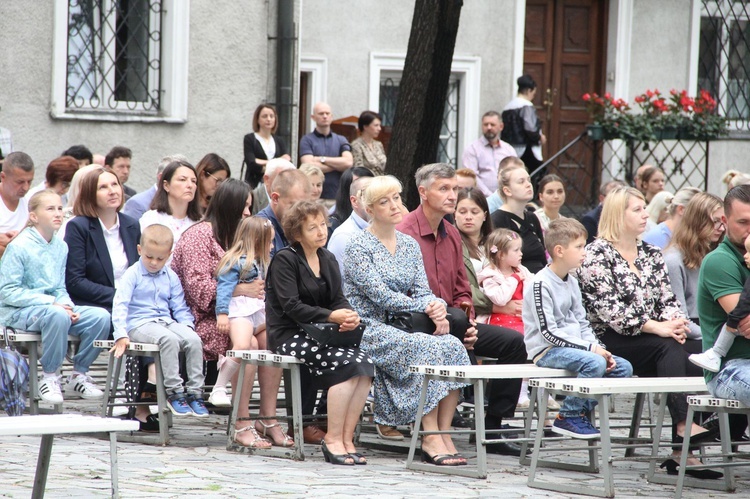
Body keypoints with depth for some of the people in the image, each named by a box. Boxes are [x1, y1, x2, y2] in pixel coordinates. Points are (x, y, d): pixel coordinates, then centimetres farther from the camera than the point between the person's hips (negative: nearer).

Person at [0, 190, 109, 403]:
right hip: (19, 312, -7)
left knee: (100, 316, -14)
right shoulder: (18, 247, -11)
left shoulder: (61, 247, 8)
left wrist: (67, 305, -10)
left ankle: (78, 375, 1)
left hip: (53, 305, 7)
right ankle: (49, 378, -20)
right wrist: (50, 302, -20)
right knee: (57, 315, -38)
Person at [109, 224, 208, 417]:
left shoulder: (171, 277, 16)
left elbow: (180, 307, 19)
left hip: (166, 321, 5)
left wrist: (187, 324, -3)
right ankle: (173, 392, -29)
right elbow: (120, 305, -7)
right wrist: (121, 335, -19)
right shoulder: (133, 275, 1)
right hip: (139, 325, -5)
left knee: (193, 339, -23)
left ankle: (194, 391, -17)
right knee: (169, 339, -35)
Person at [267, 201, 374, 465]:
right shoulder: (285, 260, -5)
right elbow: (291, 306, -15)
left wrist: (349, 316, -14)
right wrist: (331, 316, -24)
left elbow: (339, 299, 10)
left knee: (364, 363, -21)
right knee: (346, 362, -28)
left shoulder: (328, 260, 17)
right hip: (287, 335, -7)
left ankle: (347, 438, -18)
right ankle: (333, 439, -22)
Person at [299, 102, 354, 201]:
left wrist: (322, 159, -6)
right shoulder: (307, 140, 3)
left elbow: (348, 162, -2)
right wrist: (338, 164, -2)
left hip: (337, 196, 3)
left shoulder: (341, 140, 13)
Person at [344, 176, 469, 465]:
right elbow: (379, 295, -15)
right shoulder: (360, 246, -5)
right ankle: (431, 439, -31)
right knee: (427, 349, -31)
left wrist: (438, 309, -15)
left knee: (453, 346, -23)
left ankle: (444, 433, -25)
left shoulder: (409, 245, 15)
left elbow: (423, 291, 9)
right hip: (370, 328, -6)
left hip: (404, 327, 6)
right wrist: (426, 307, -16)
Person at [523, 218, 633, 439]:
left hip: (572, 346, 9)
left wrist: (597, 347, -2)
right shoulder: (540, 284, -13)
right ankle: (568, 416, -15)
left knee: (623, 367, -4)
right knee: (595, 363, -31)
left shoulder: (571, 282, 15)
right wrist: (590, 348, -20)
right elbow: (548, 332, -18)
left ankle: (583, 410, 2)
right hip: (547, 351, -9)